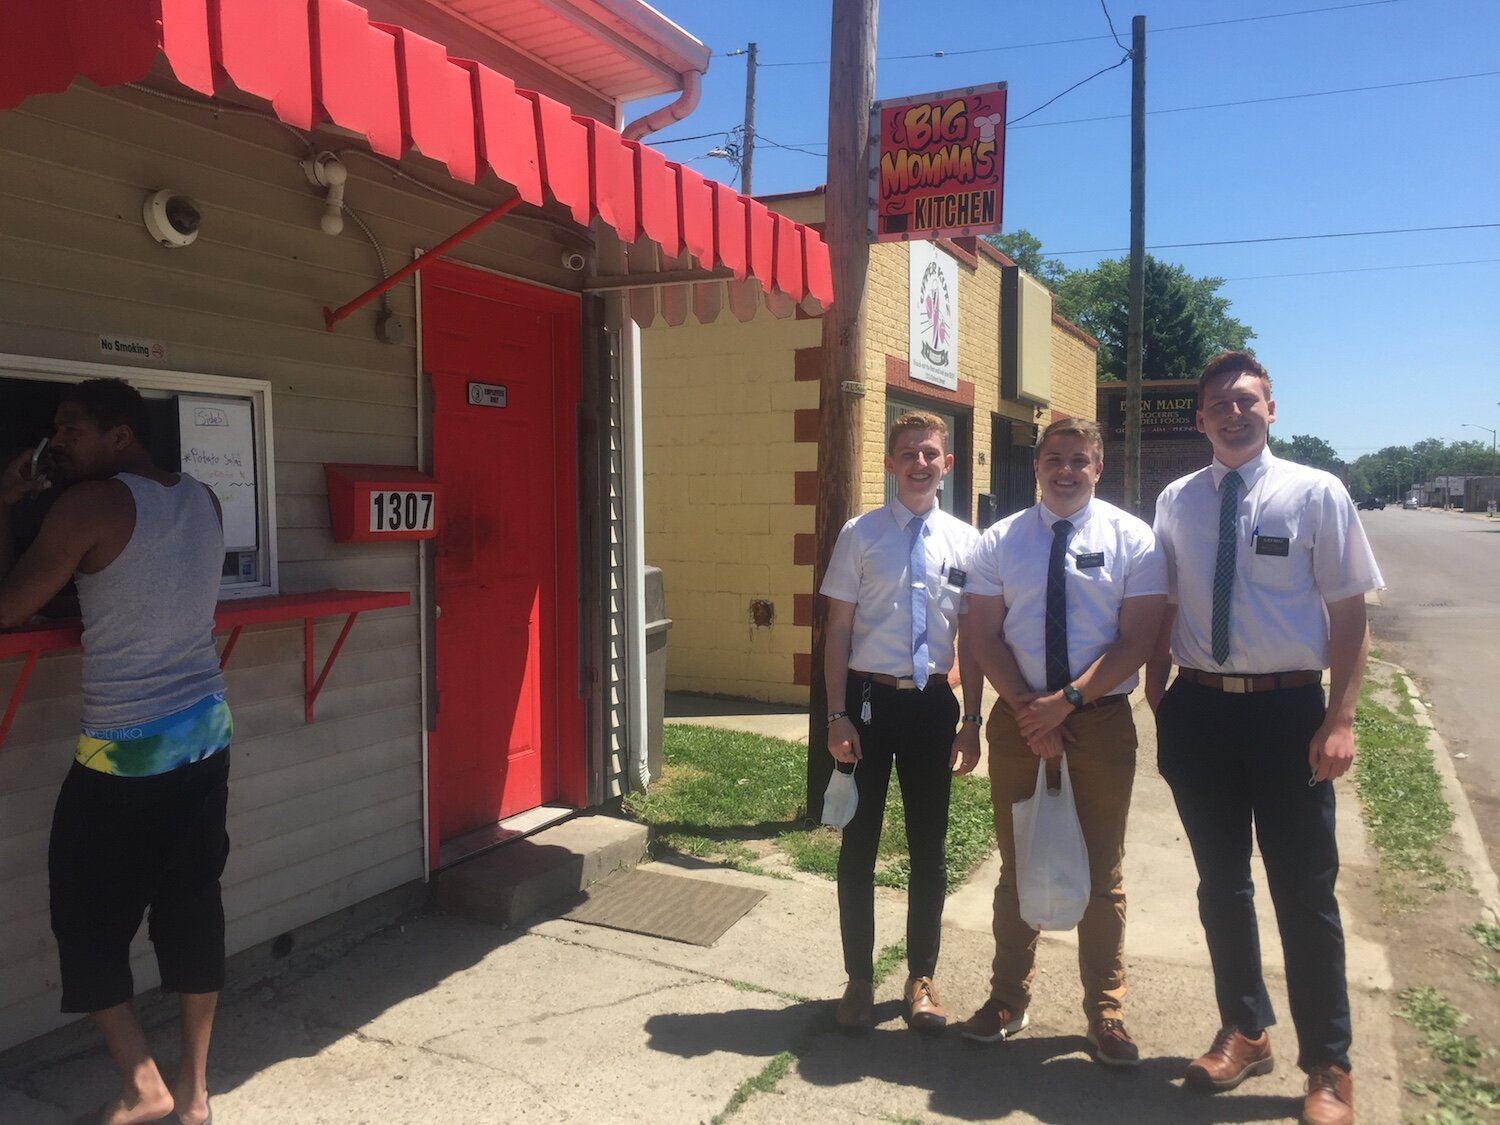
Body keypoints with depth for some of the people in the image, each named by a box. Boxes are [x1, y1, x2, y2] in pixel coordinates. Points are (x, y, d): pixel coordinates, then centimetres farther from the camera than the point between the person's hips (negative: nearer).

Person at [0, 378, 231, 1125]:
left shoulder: (92, 504, -13)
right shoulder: (204, 502, 7)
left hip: (122, 751, -6)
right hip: (205, 734, 6)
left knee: (86, 915, 11)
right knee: (192, 906, 12)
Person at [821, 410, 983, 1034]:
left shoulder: (965, 542, 1)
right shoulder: (860, 534, -4)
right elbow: (838, 630, -3)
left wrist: (972, 720, 3)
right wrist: (837, 716, -7)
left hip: (934, 702, 2)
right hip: (870, 700, -1)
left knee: (930, 848, 13)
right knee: (858, 845, 10)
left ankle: (922, 976, 32)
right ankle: (859, 977, 28)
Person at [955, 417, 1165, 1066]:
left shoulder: (1132, 539, -1)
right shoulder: (999, 541, 3)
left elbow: (1137, 639, -8)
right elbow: (984, 636, -1)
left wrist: (1068, 700, -18)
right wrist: (1030, 713, -12)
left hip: (1102, 719, -1)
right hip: (1018, 719, 1)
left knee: (1102, 873, 9)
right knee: (1015, 866, 13)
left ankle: (1105, 1011, 25)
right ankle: (1008, 998, 27)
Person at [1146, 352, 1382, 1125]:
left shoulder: (1316, 494, -5)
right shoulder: (1176, 502, 4)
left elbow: (1349, 613, -5)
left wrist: (1339, 721, -11)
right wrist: (1157, 698, 3)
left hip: (1288, 710, -3)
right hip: (1200, 710, 3)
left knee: (1304, 891, 8)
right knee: (1221, 882, 16)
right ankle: (1244, 1032, 38)